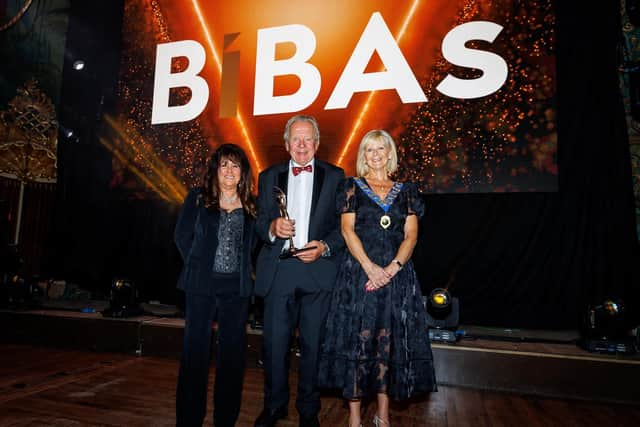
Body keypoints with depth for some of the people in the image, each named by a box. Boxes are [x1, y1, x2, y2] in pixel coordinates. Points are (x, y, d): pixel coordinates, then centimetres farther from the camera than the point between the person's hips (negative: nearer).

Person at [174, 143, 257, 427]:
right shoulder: (198, 198, 4)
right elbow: (182, 236, 4)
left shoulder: (251, 205, 8)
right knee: (195, 350, 3)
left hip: (237, 287, 2)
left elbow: (253, 242, 12)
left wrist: (243, 269, 3)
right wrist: (198, 266, 2)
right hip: (202, 286, -2)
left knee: (232, 352, 8)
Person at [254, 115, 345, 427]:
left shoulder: (335, 176, 6)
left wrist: (325, 247, -14)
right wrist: (272, 228, -14)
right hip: (278, 269, 1)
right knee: (274, 342, 7)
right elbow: (260, 223, 8)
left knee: (313, 343, 9)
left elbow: (344, 225, 2)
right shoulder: (269, 176, 12)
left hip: (318, 269, -1)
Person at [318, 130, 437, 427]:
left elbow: (411, 235, 4)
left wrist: (393, 267, -12)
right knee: (356, 341, 0)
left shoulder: (406, 191, 12)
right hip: (359, 273, -2)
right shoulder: (352, 187, 6)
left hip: (397, 275, 2)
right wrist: (370, 266, -15)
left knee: (390, 343, 6)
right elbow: (347, 229, -3)